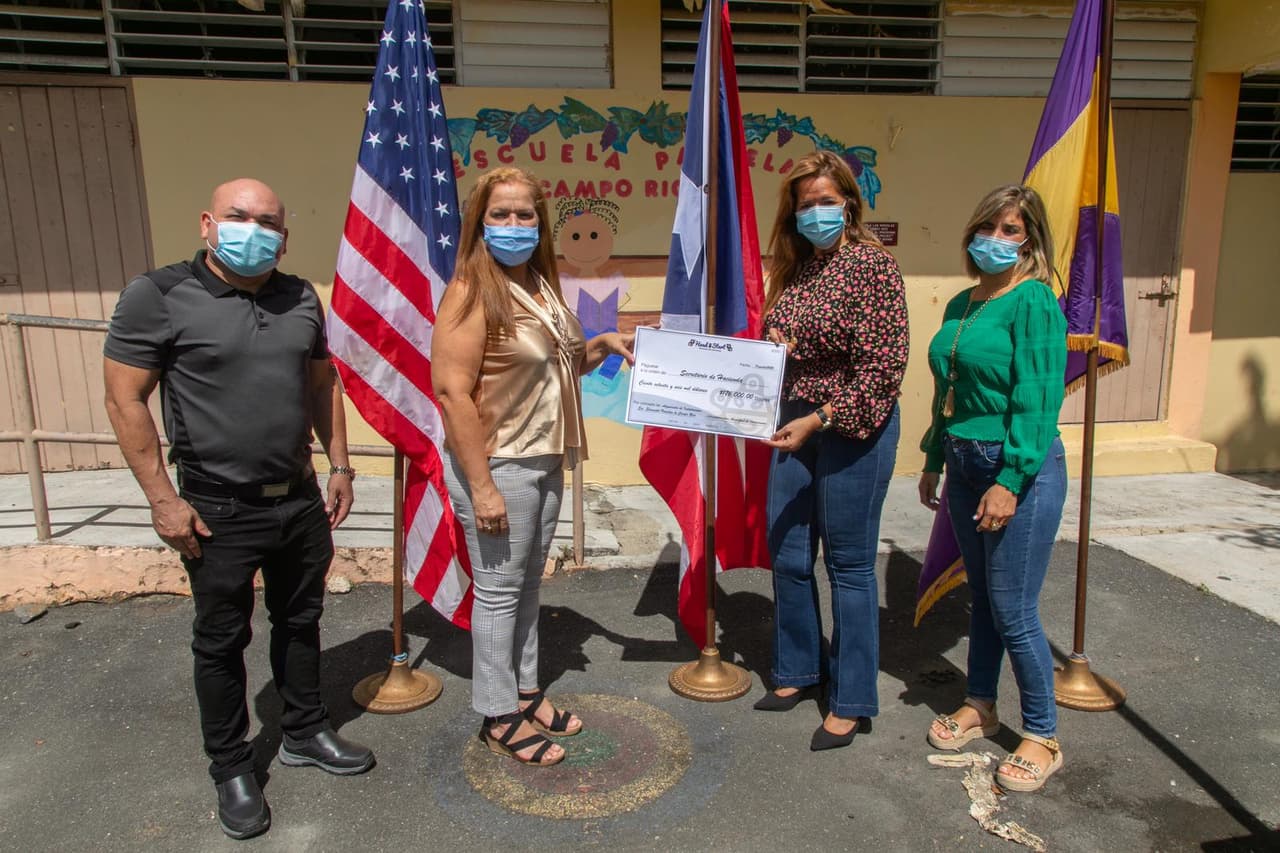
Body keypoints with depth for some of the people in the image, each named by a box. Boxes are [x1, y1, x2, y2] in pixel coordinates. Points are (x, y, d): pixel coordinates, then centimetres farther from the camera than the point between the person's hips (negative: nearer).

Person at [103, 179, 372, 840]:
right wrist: (162, 499, -12)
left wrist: (340, 467, 9)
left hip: (300, 499, 5)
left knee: (300, 621, 18)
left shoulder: (301, 297, 4)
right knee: (222, 640, 11)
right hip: (219, 512, -4)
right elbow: (125, 400, -10)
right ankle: (230, 768, 30)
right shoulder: (159, 295, -10)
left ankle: (306, 734, 38)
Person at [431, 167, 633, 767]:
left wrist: (600, 345, 4)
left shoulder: (541, 286, 10)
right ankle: (499, 716, 22)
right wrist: (482, 485, -23)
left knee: (528, 583, 18)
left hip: (544, 461, 8)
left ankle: (525, 692, 35)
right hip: (497, 464, -8)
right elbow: (451, 389, -20)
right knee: (499, 591, 4)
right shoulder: (472, 291, -15)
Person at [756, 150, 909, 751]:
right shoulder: (794, 269, 10)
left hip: (853, 430, -7)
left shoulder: (872, 264, -12)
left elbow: (884, 366, -17)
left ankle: (852, 702, 21)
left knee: (849, 564, 4)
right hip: (796, 424, 7)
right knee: (787, 555, 14)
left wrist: (819, 420, -19)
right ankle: (799, 671, 35)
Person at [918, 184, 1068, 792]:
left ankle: (1042, 737, 20)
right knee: (981, 595, 19)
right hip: (965, 464, 7)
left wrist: (1010, 481, -21)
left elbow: (1038, 401, -18)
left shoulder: (1034, 302, -12)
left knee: (1013, 611, 0)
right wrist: (933, 461, 17)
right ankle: (979, 704, 36)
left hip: (1020, 468, -7)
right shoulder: (962, 304, 12)